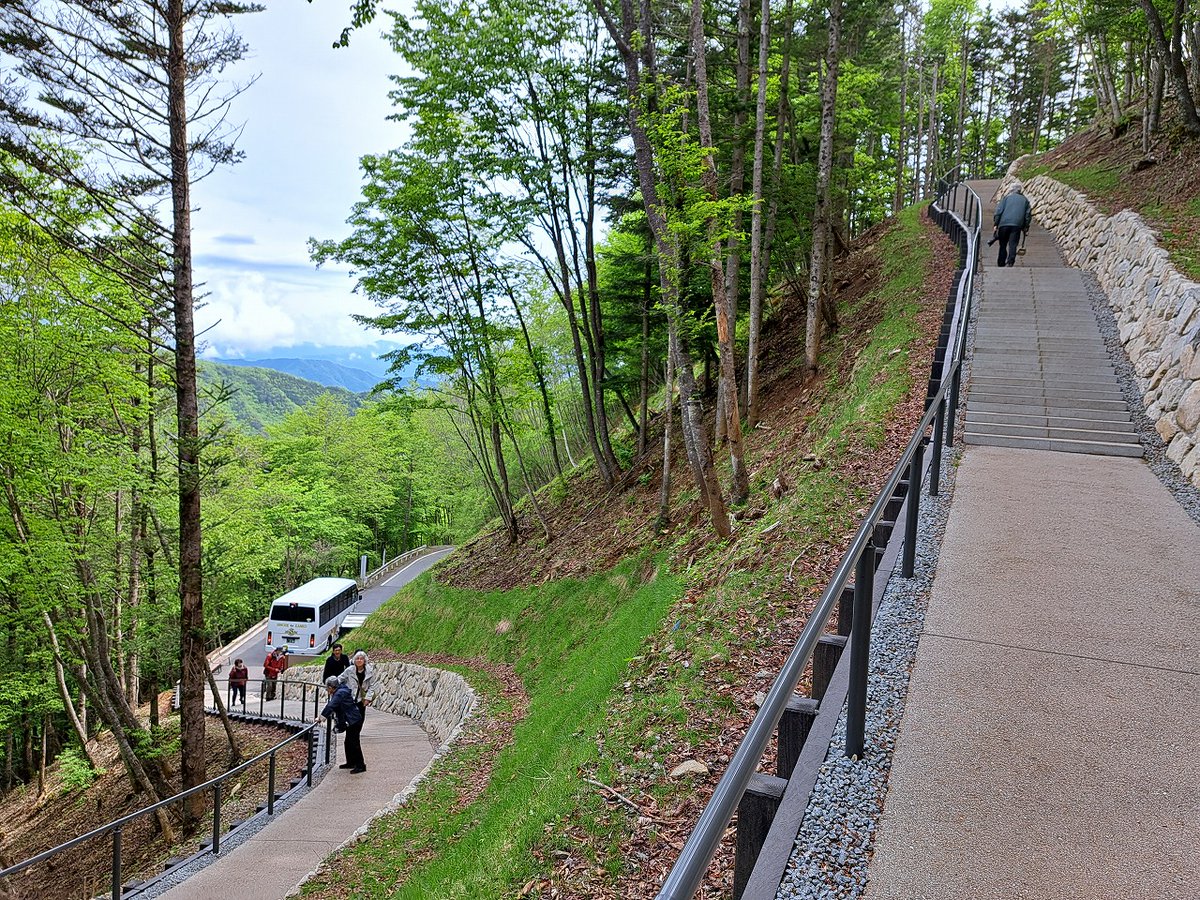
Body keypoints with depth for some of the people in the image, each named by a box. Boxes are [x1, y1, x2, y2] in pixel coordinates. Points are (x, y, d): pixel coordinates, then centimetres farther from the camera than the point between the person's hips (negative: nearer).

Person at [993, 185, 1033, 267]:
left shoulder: (1007, 197, 14)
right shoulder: (1025, 200, 19)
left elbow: (999, 211, 3)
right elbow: (1028, 214, 13)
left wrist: (995, 224, 3)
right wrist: (1026, 227, 16)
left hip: (1004, 223, 0)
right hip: (1017, 225, 0)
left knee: (1003, 245, 9)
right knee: (1013, 244, -2)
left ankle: (1001, 263, 12)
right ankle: (1010, 262, -17)